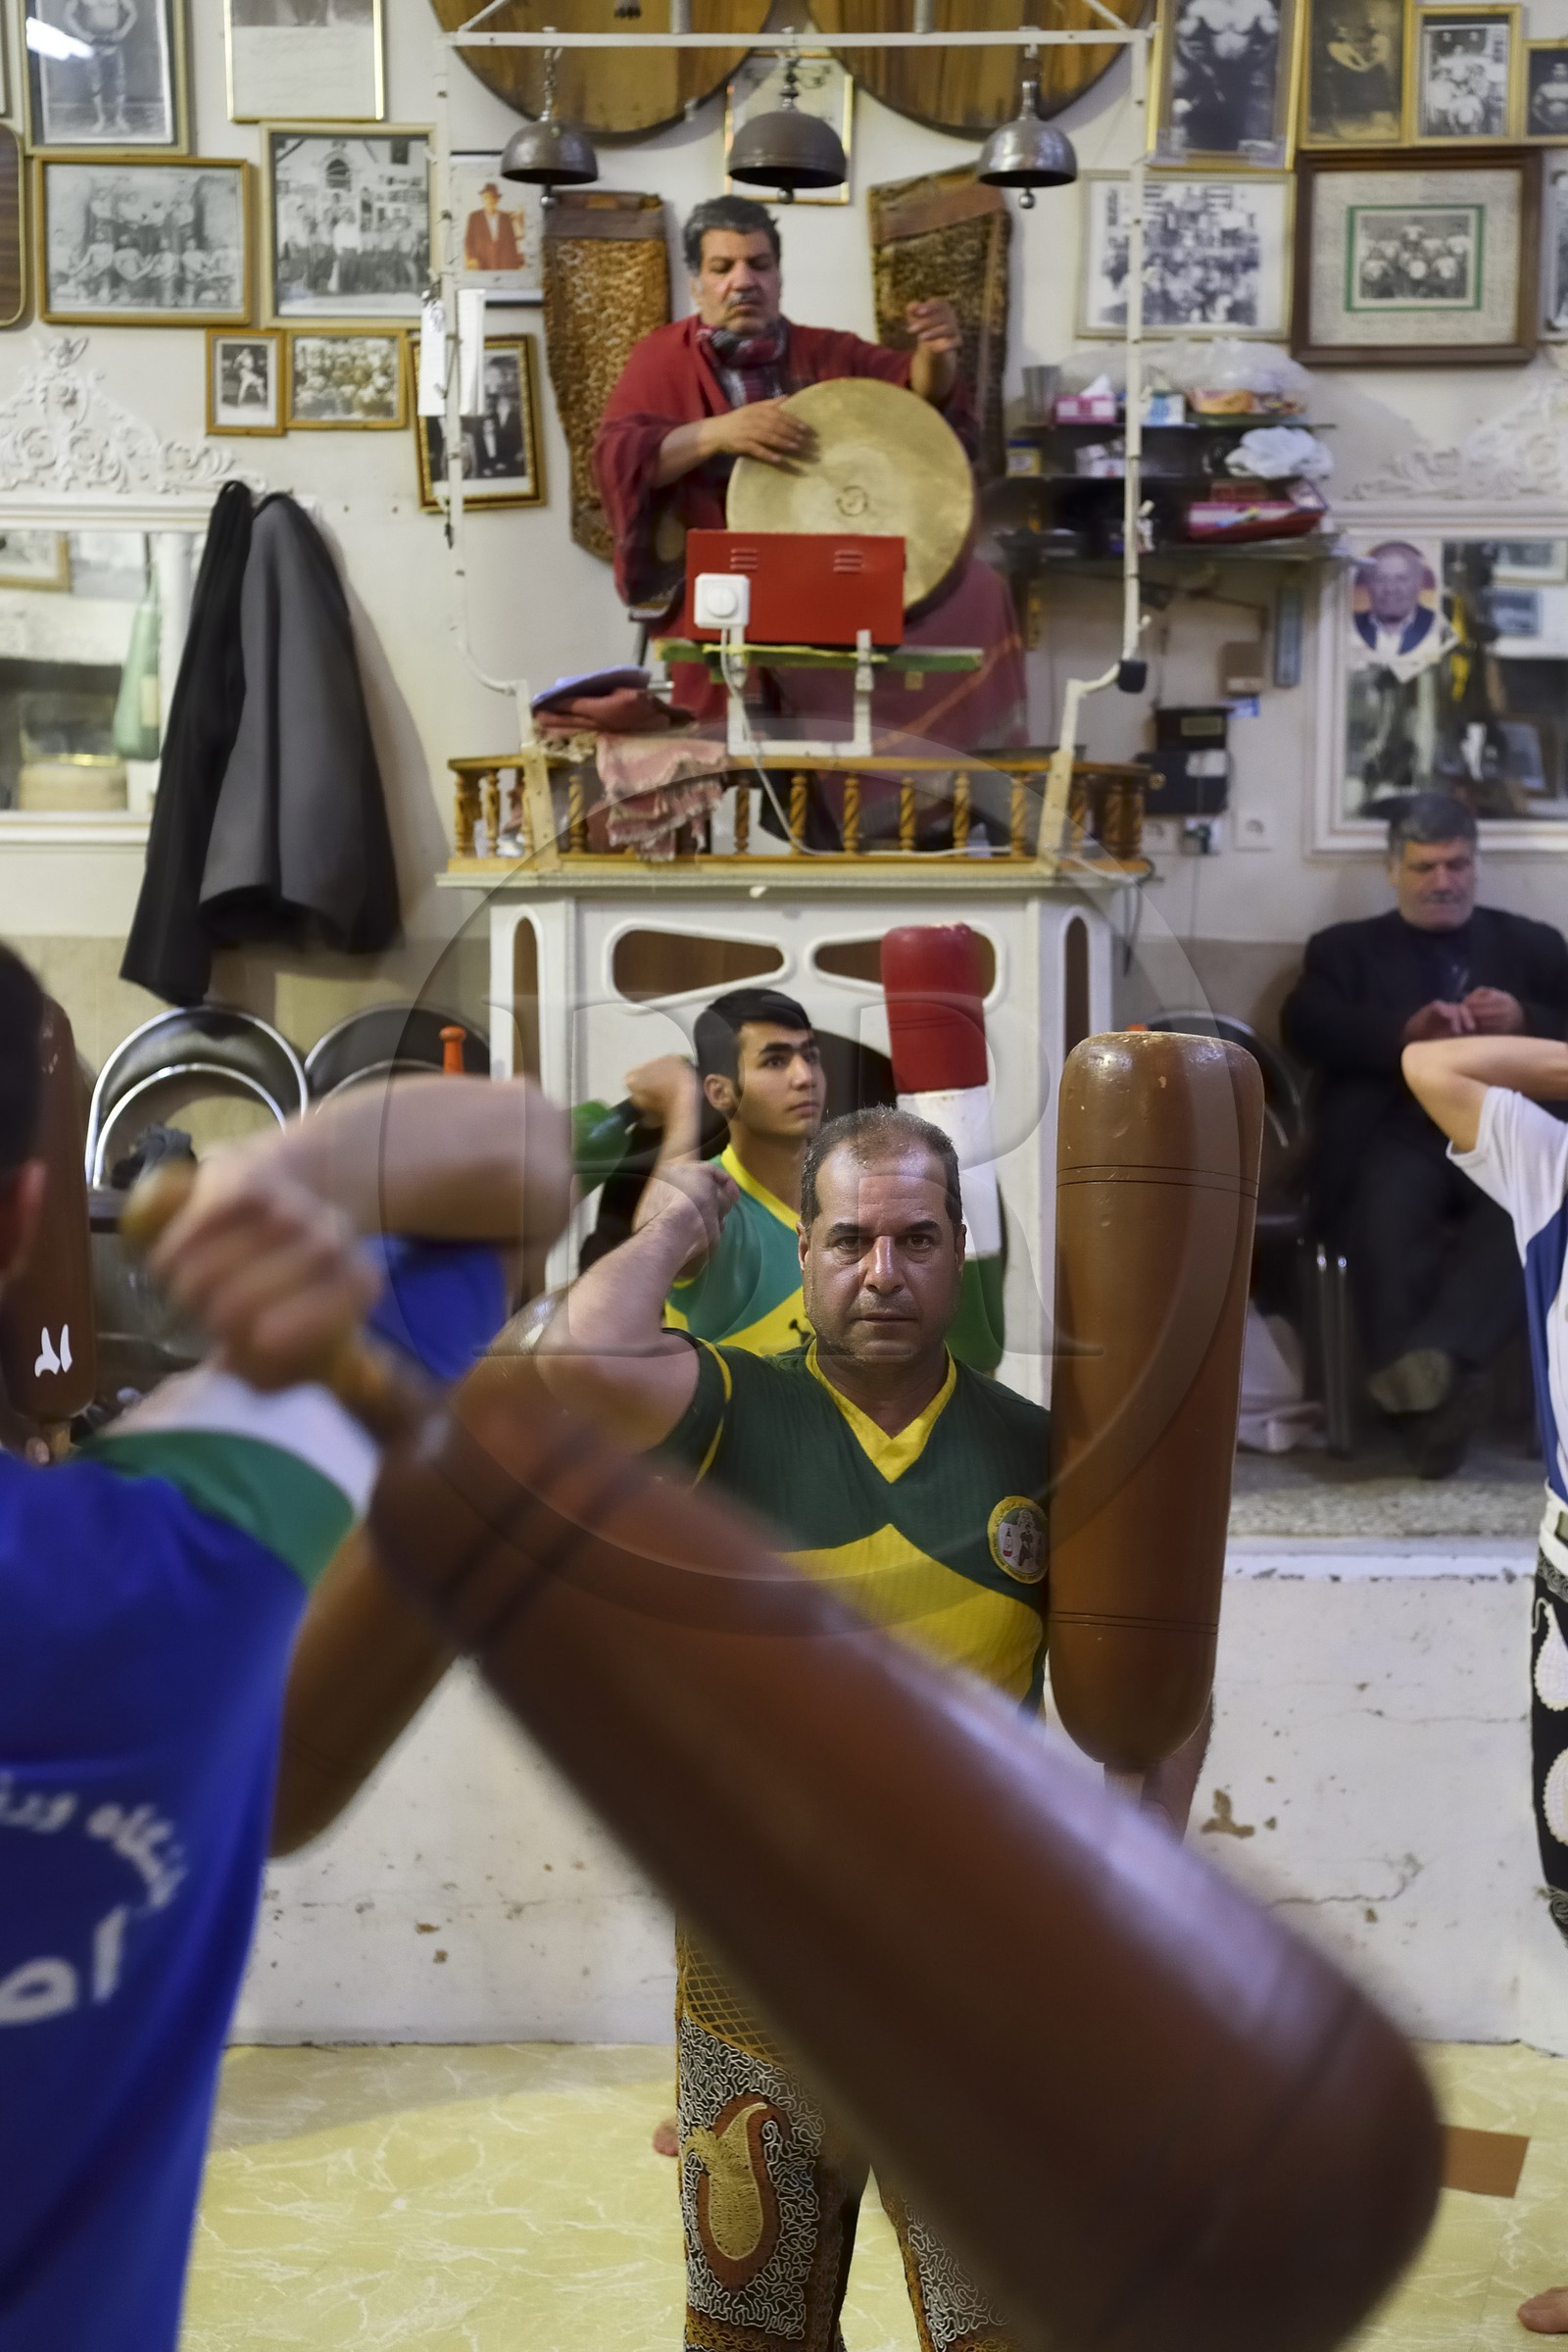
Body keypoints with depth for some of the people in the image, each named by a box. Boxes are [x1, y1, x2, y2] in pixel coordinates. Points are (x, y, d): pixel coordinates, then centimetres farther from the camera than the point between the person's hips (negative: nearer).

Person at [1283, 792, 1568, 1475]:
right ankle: (1432, 1397, -45)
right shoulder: (1346, 948, 24)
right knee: (1386, 1217, -37)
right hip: (1401, 1133, -1)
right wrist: (1406, 1031, -14)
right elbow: (1306, 1027, 3)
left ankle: (1437, 1353, -53)